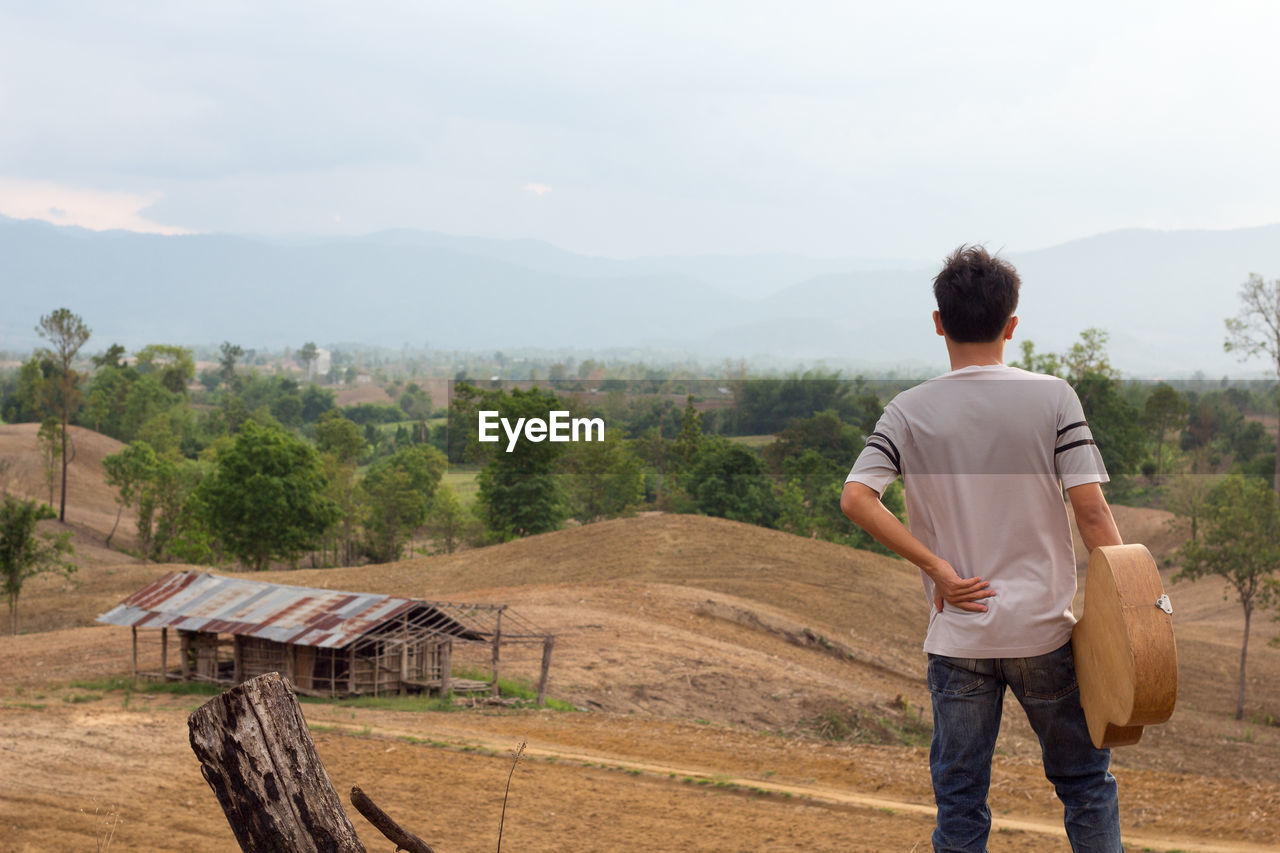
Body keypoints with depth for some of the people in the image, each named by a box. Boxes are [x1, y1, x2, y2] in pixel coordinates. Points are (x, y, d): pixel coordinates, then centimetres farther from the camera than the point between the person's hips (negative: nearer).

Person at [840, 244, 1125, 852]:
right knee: (1084, 782, 15)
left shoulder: (909, 411, -2)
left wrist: (935, 566, -9)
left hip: (956, 637, 1)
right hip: (1044, 630, -1)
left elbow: (856, 499, -14)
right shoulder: (1053, 398, -5)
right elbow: (1091, 510, -9)